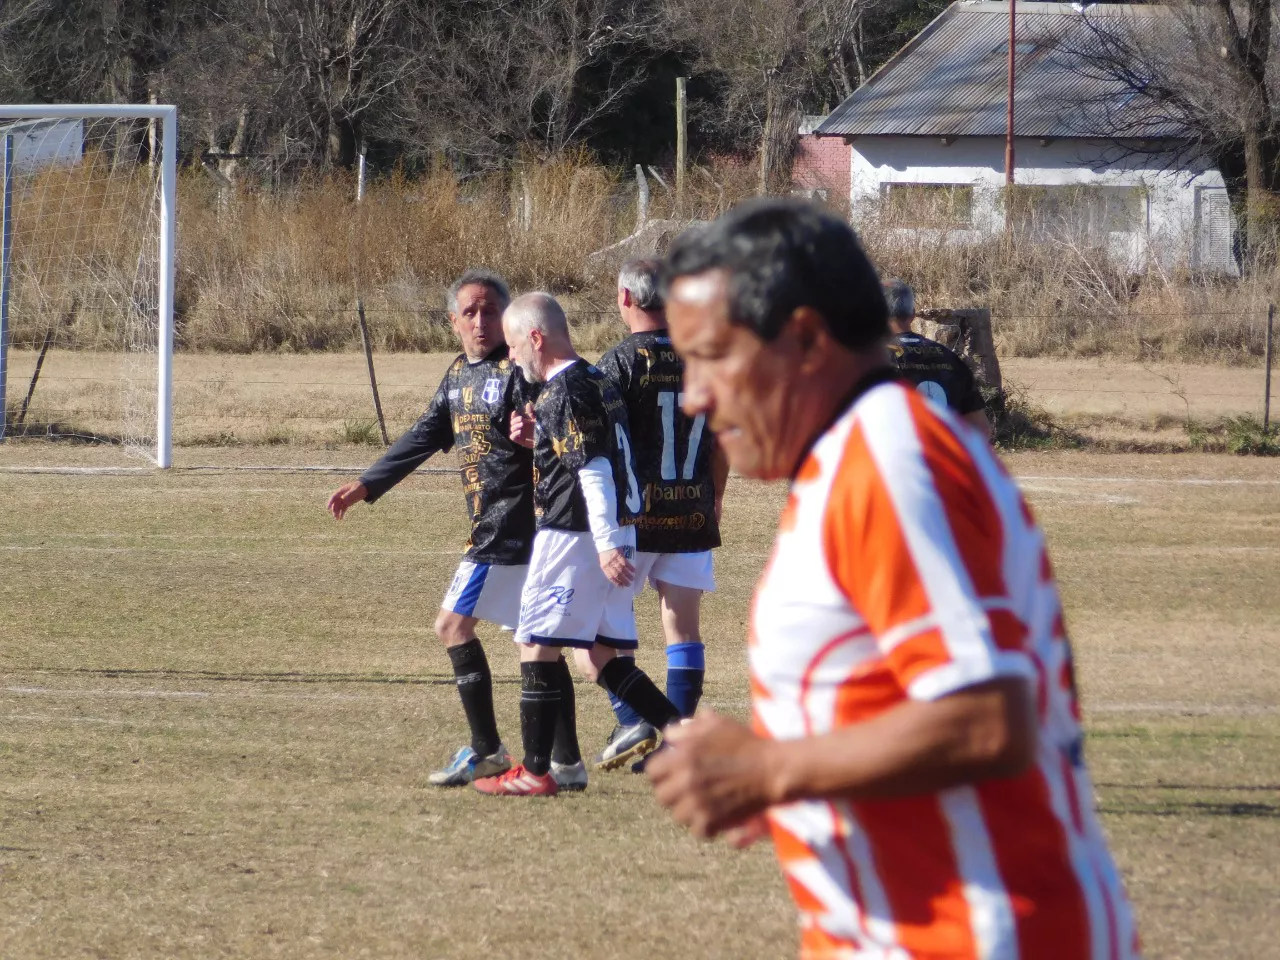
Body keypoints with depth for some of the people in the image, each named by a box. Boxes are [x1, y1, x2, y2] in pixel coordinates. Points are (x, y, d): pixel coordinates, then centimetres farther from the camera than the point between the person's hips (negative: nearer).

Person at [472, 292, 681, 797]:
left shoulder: (565, 392, -15)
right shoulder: (594, 382, 15)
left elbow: (594, 470, -22)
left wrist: (605, 545, -25)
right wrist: (536, 437, 12)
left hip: (574, 534, -10)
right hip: (611, 532, 10)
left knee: (537, 645, -1)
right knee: (597, 655, 13)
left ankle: (535, 771, 3)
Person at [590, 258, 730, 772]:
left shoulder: (621, 362, -10)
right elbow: (722, 443, 11)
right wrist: (714, 502, 23)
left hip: (634, 511, -4)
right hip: (692, 512, 4)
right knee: (682, 623, 6)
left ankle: (631, 720, -5)